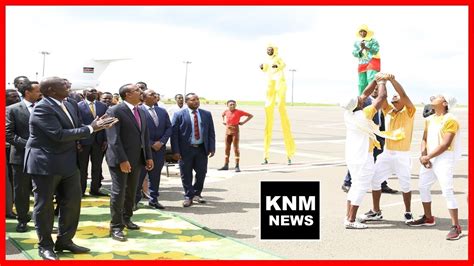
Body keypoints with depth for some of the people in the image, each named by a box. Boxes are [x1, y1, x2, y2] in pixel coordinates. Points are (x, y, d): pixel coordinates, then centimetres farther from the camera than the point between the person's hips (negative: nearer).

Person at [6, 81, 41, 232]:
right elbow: (8, 134, -8)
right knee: (21, 191, 7)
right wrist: (28, 144, -17)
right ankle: (22, 219, 22)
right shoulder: (13, 109, -2)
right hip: (22, 156, -2)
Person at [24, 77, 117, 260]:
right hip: (45, 164, -8)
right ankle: (45, 245, 17)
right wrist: (90, 129, -20)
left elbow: (74, 129, 15)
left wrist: (98, 125, -2)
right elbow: (59, 134, -25)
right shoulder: (42, 108, -18)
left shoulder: (69, 106, 10)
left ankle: (64, 241, 24)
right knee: (44, 206, 5)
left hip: (68, 163, 8)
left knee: (72, 203, 10)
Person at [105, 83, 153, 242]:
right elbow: (113, 138, -18)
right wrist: (122, 160, -23)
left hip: (137, 159, 7)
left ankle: (126, 218, 31)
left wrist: (148, 156, 8)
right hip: (120, 159, -7)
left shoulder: (141, 112, 12)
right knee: (118, 192, -2)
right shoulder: (115, 111, -12)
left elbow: (145, 136, 15)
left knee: (131, 192, 15)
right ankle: (116, 227, 6)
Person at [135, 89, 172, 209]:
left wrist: (161, 142, -5)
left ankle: (153, 199, 21)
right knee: (139, 175, 2)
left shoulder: (162, 111, 10)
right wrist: (151, 144, -12)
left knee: (155, 175, 11)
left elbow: (169, 128, 9)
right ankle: (135, 199, 12)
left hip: (159, 148, 5)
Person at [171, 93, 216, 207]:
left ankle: (196, 194, 28)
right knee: (186, 175, 4)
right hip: (186, 149, -3)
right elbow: (174, 134, -6)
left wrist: (212, 148, 0)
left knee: (201, 173, 8)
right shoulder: (179, 115, -4)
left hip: (202, 149, 3)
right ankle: (189, 197, 18)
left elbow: (211, 133, 9)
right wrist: (175, 151, -12)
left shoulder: (207, 114, 7)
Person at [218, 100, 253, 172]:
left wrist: (243, 122, -9)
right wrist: (223, 121, 16)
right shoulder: (226, 112, 7)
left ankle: (237, 166, -3)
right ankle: (226, 165, 15)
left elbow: (250, 115, -6)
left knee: (236, 148, -5)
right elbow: (222, 115, 33)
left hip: (235, 131, -5)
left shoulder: (239, 112, -8)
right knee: (227, 148, 8)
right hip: (227, 131, 5)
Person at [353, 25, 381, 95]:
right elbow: (354, 54, 2)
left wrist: (365, 47, -27)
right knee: (362, 83, 4)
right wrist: (361, 50, -17)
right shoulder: (356, 42, 9)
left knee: (371, 79, -24)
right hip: (362, 63, 5)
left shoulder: (373, 40, -2)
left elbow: (375, 50, -14)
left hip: (372, 61, -5)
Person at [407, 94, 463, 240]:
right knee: (423, 187, 17)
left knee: (447, 191, -13)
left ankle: (456, 226, -9)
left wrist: (428, 157, -16)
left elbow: (445, 144, -18)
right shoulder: (429, 119, 13)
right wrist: (423, 154, -5)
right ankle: (428, 218, 34)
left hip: (444, 158, -9)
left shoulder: (450, 120, -12)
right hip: (429, 158, 9)